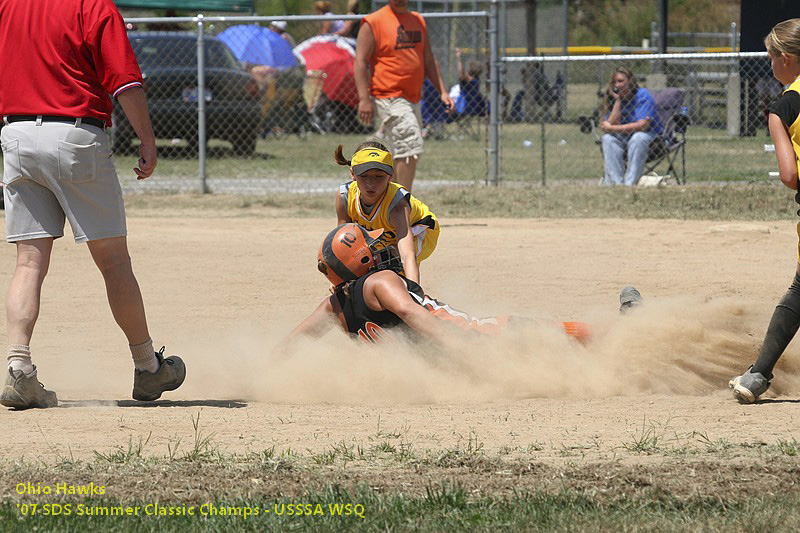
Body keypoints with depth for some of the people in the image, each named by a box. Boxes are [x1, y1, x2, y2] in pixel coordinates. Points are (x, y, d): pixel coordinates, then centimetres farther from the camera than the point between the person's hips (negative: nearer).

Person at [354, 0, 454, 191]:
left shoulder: (418, 21, 16)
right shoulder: (373, 23, -5)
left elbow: (429, 61, 22)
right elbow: (360, 62, -9)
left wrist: (442, 91, 12)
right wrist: (364, 98, -18)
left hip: (414, 100, 8)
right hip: (390, 100, -8)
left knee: (404, 154, 10)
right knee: (411, 147, -18)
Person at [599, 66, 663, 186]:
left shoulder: (643, 95, -13)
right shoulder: (613, 98, 1)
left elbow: (642, 125, -23)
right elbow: (611, 123, -13)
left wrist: (612, 128, -19)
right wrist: (617, 100, -16)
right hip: (623, 140, 4)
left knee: (638, 138, -37)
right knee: (608, 138, -24)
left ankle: (630, 183, -40)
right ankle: (616, 182, -34)